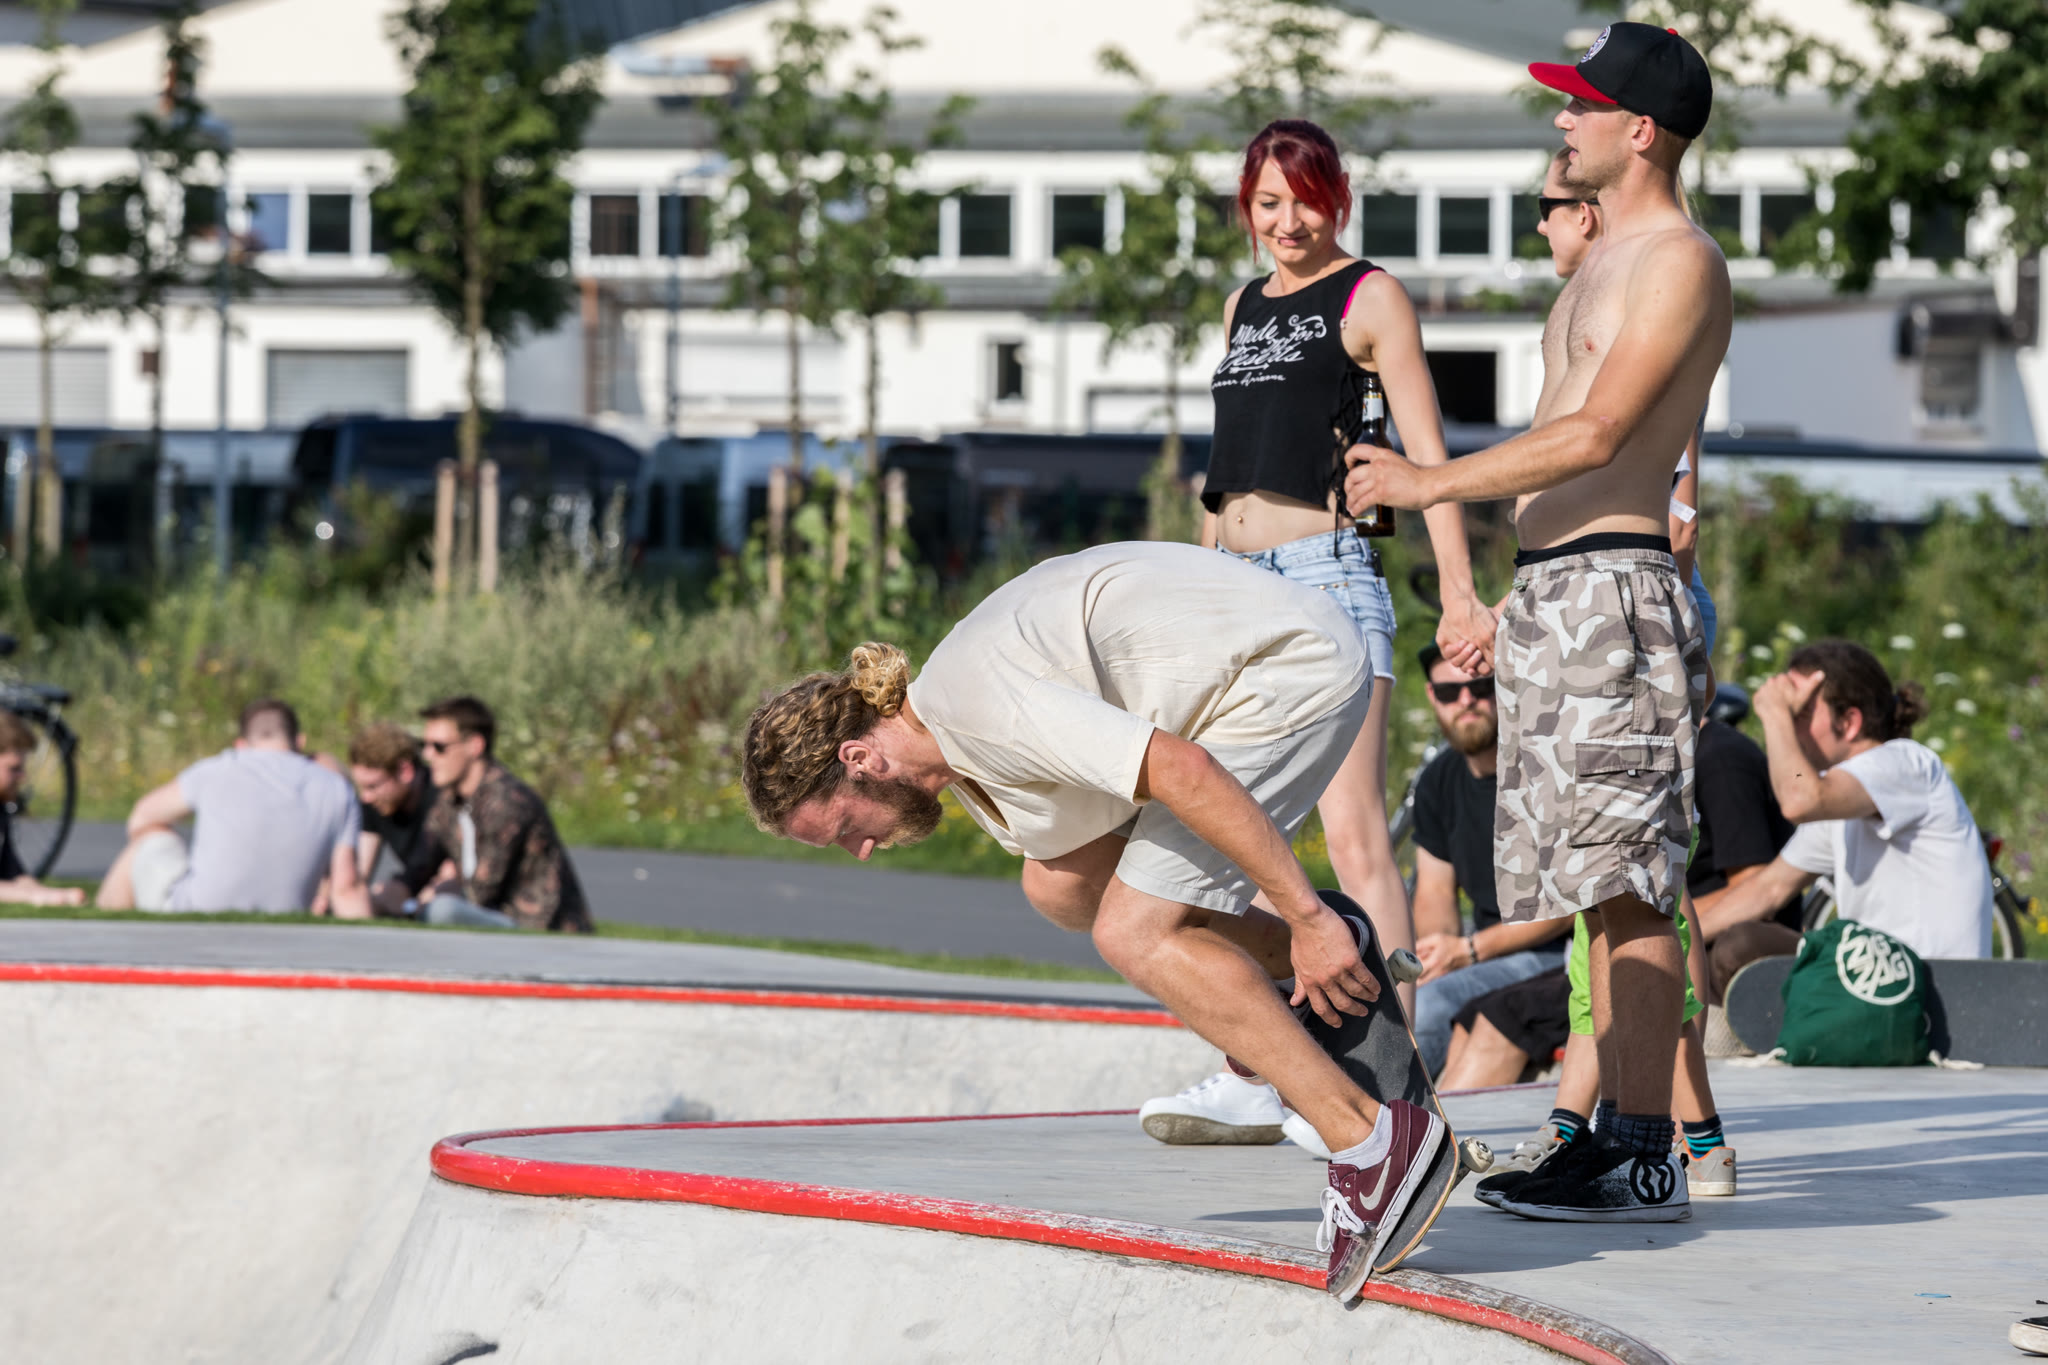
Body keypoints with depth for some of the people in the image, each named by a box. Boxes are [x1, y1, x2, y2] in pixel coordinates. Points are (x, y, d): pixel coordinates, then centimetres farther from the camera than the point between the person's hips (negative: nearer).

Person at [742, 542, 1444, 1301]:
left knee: (1134, 934, -14)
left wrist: (1306, 916, -26)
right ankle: (1291, 954, 15)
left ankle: (1366, 1137, -14)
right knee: (1059, 887, 6)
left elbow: (1182, 769, -30)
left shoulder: (978, 703, -24)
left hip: (1297, 668, -10)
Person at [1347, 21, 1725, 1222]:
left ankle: (1651, 1158, -14)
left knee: (1626, 885, -12)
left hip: (1616, 586, -10)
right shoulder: (1600, 267, 22)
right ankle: (1616, 1134, 12)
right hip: (1550, 588, 10)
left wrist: (1434, 483, -14)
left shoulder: (1681, 263, -9)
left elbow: (1597, 436, -17)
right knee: (1596, 889, 9)